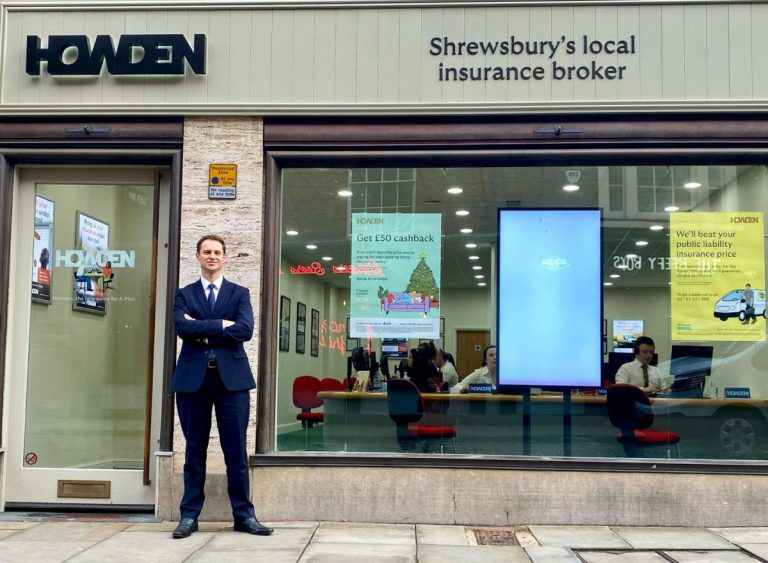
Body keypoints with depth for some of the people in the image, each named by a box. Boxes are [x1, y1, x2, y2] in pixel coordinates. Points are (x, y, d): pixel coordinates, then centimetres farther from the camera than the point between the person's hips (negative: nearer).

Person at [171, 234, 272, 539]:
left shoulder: (239, 293, 9)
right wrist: (220, 324, -12)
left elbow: (245, 330, -8)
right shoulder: (184, 294, 10)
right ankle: (189, 515, 14)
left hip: (232, 377, 0)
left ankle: (243, 514, 10)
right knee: (195, 450, 6)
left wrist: (202, 332, -9)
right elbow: (182, 328, -9)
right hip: (193, 377, 1)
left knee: (236, 450, 2)